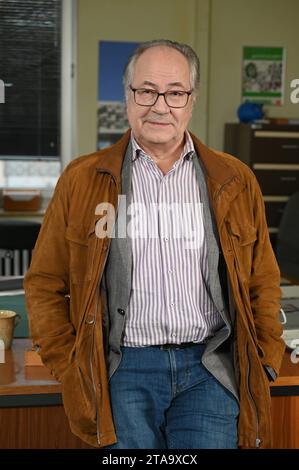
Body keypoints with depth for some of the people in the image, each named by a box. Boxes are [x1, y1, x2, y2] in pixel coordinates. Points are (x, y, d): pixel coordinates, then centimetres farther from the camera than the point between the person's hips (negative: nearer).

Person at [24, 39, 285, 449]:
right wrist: (71, 369, 1)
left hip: (210, 370, 1)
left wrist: (263, 364, 5)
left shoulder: (235, 181, 8)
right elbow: (44, 285, 7)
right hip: (123, 372, 0)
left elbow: (263, 282, 13)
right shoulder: (81, 180, 5)